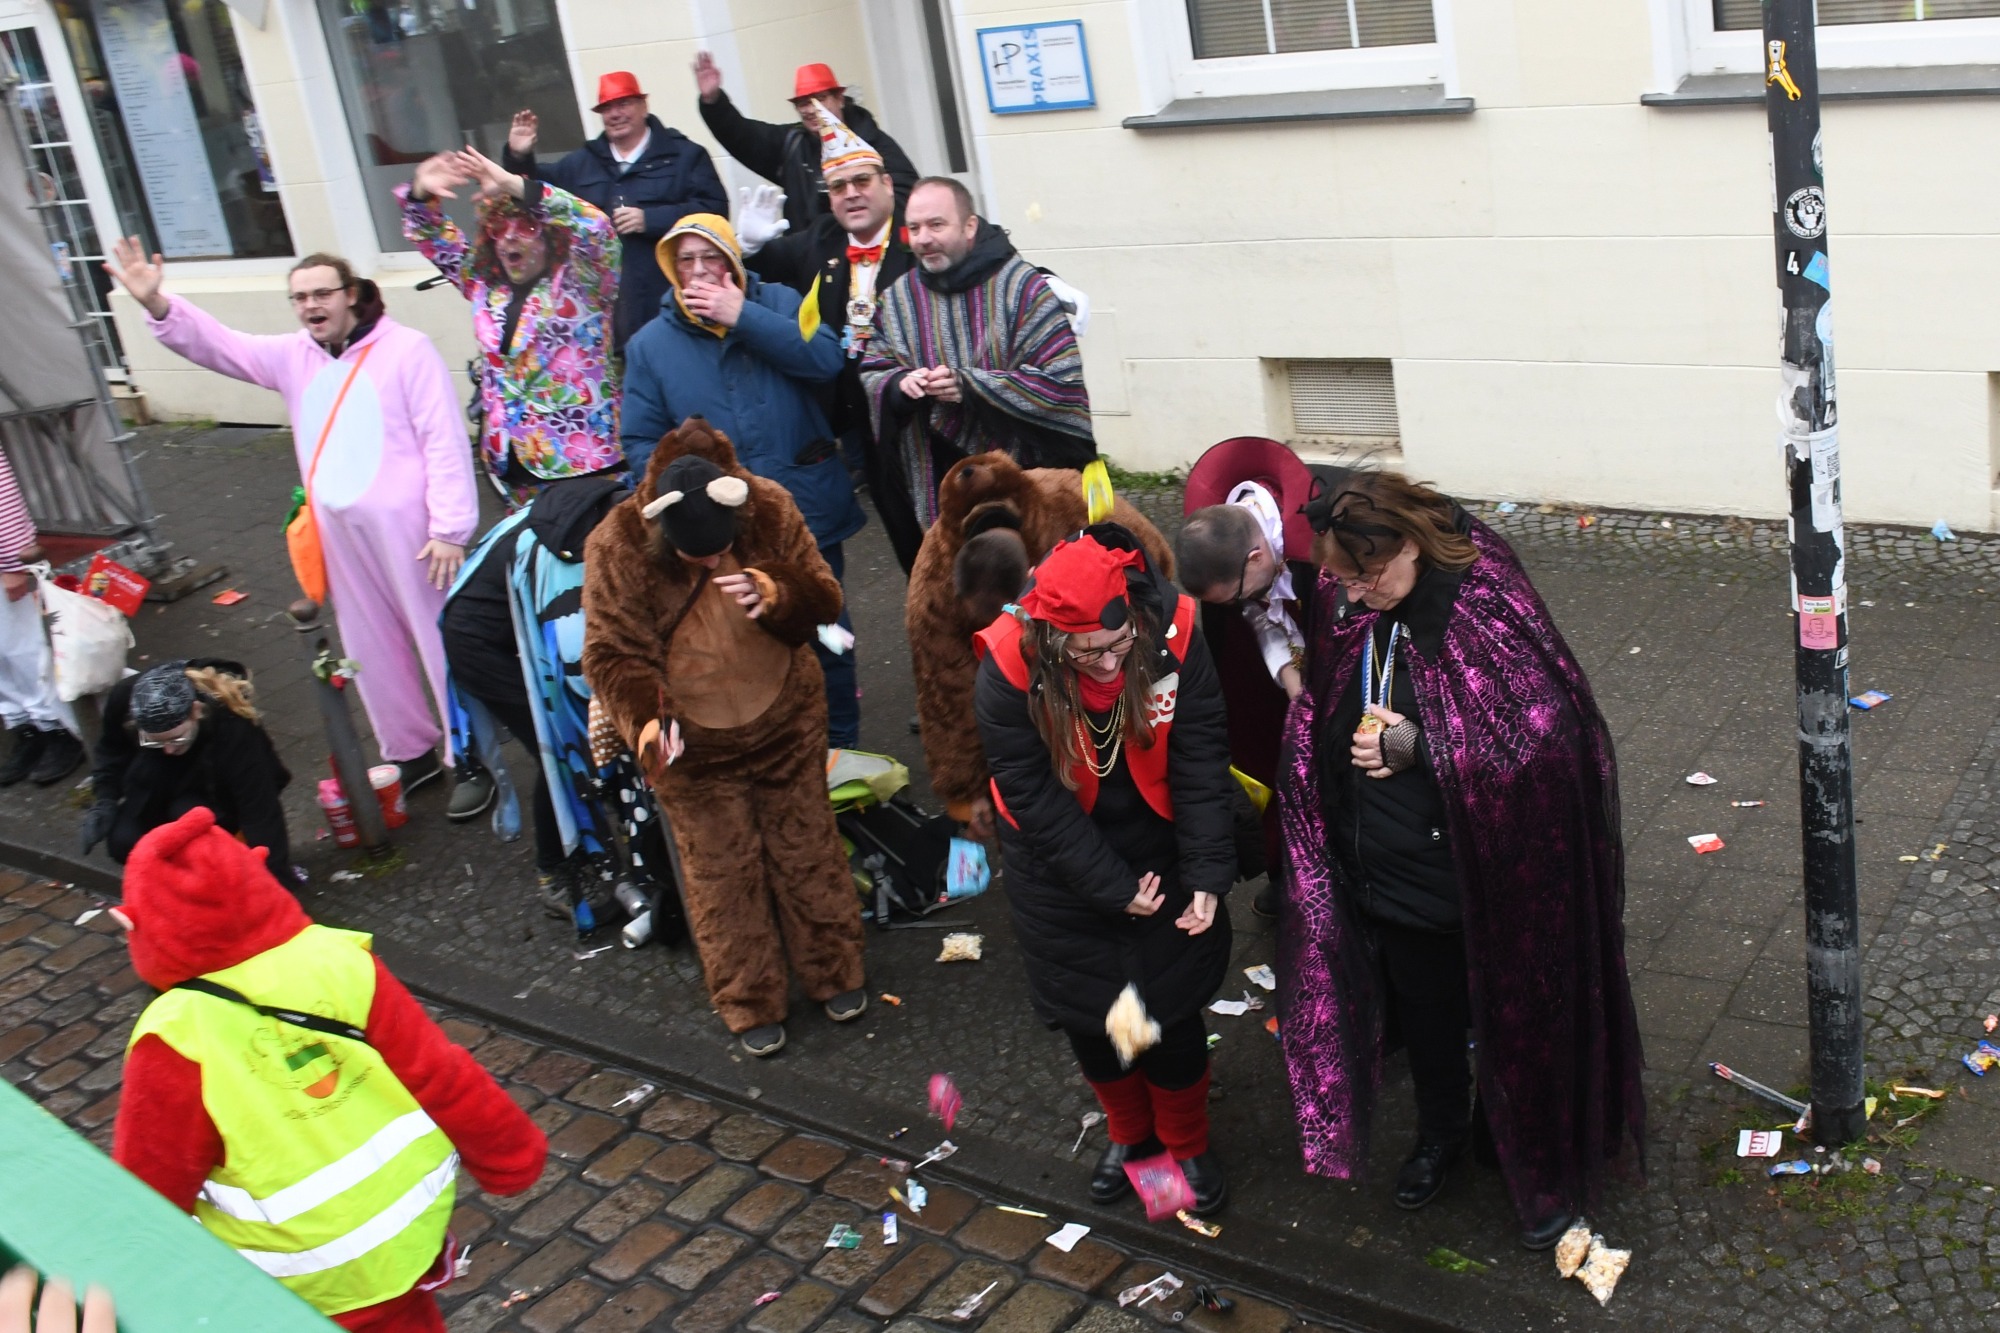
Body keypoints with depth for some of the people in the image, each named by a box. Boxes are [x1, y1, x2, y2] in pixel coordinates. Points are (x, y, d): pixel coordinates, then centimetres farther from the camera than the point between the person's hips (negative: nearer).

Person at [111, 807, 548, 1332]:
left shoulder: (177, 1042, -25)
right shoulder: (340, 963, -16)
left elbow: (151, 1185, -14)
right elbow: (443, 1075, -10)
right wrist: (510, 1156, 4)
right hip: (411, 1219, 4)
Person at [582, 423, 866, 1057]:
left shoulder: (770, 508, -15)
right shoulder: (617, 548, -19)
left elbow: (823, 596, -7)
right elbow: (610, 653, -15)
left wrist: (774, 594, -30)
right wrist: (644, 721, -33)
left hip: (785, 725, 2)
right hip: (691, 744, -2)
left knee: (807, 849, 15)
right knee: (721, 873, 8)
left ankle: (835, 975, 35)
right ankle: (751, 1006, 26)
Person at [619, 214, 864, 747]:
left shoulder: (779, 302, 2)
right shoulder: (650, 344, 4)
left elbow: (824, 358, -17)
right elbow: (642, 442, 0)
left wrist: (742, 317, -18)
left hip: (808, 512, 0)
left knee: (827, 638, 12)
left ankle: (842, 747, 30)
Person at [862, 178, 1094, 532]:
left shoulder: (1022, 287, -8)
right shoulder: (898, 297, 8)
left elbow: (1061, 381, -15)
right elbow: (872, 374, 11)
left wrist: (970, 386, -22)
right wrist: (899, 383, -14)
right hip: (939, 487, 4)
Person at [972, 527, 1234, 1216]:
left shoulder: (1173, 636, -24)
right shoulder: (1009, 670, -27)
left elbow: (1200, 765, -18)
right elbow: (1034, 798, -21)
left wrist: (1207, 874, -24)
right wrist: (1113, 889, -20)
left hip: (1159, 859, 0)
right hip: (1061, 870, 0)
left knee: (1171, 1011, 10)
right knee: (1089, 1014, 16)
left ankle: (1188, 1144, 39)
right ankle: (1128, 1132, 45)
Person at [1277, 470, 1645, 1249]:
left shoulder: (1487, 607, -23)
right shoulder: (1348, 609, -6)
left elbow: (1547, 736, -23)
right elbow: (1323, 720, 12)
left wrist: (1417, 747, -27)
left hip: (1484, 874, -5)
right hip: (1388, 871, 5)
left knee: (1510, 1018, 14)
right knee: (1423, 1014, 23)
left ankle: (1539, 1166, 37)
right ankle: (1441, 1132, 48)